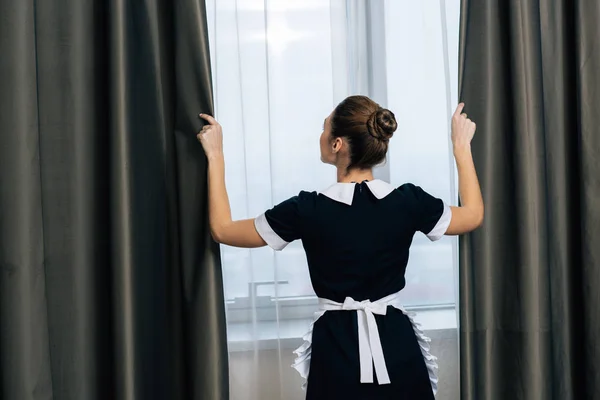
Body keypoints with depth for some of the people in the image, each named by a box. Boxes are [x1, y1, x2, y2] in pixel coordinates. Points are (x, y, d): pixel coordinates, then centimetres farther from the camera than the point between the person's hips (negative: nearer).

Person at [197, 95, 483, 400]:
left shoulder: (309, 210, -15)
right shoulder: (408, 202, -10)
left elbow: (223, 230, -4)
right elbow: (473, 216, 10)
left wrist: (215, 156, 3)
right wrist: (462, 147, 18)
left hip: (338, 350, -2)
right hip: (397, 346, 2)